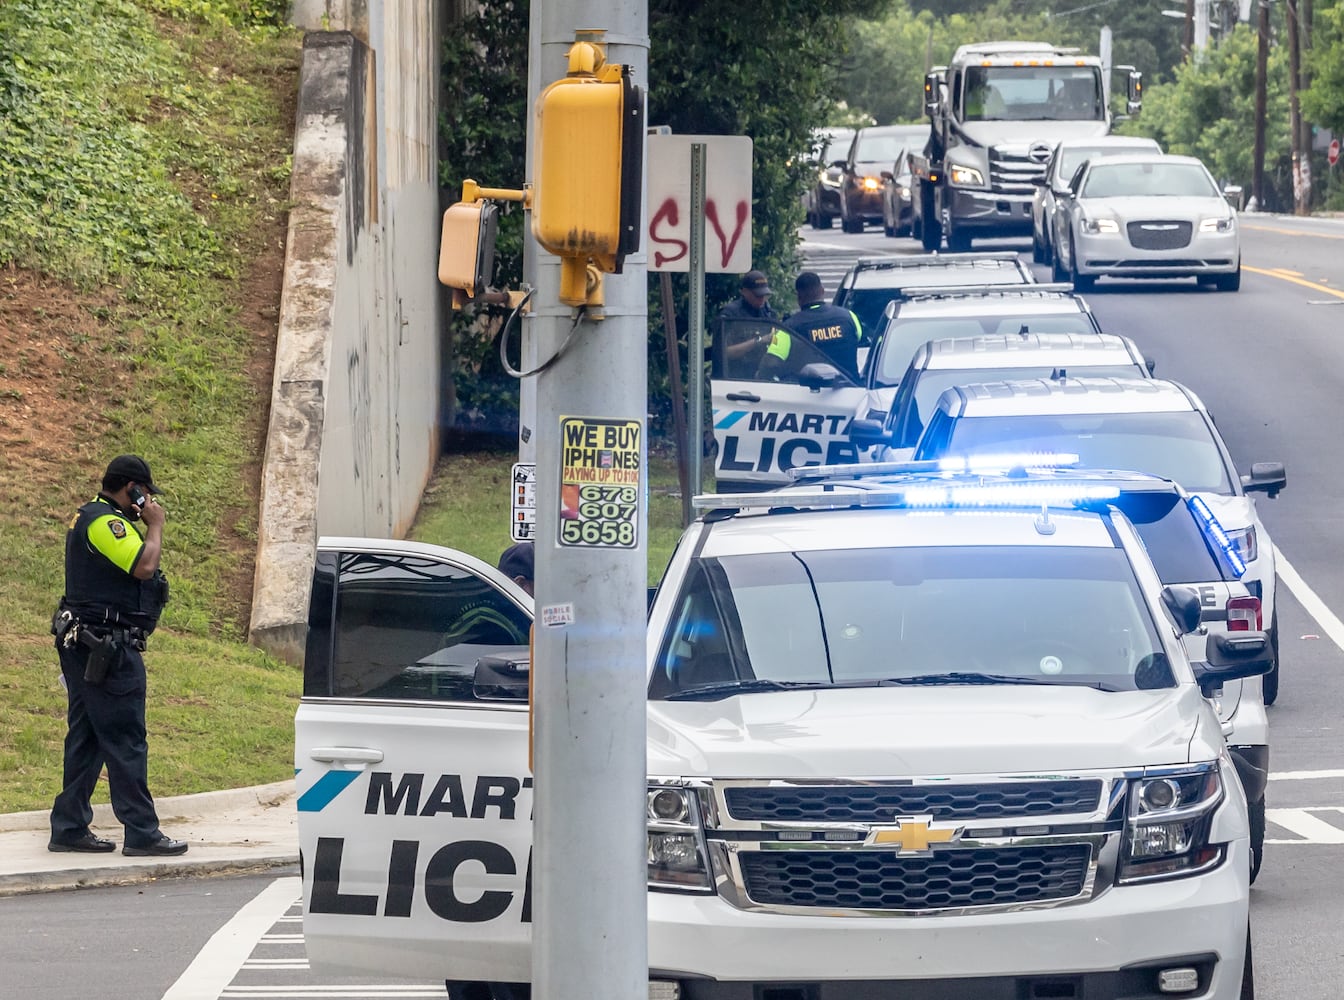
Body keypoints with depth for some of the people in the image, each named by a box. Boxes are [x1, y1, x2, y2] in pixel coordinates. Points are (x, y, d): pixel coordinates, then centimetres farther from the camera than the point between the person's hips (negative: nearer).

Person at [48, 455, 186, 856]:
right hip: (108, 649, -11)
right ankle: (141, 833, -6)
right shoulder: (104, 523, -16)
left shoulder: (91, 516, 18)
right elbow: (144, 566, -23)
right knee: (126, 740, -8)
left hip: (82, 646, 11)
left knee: (86, 740, 12)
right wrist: (155, 525, -12)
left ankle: (70, 828, 14)